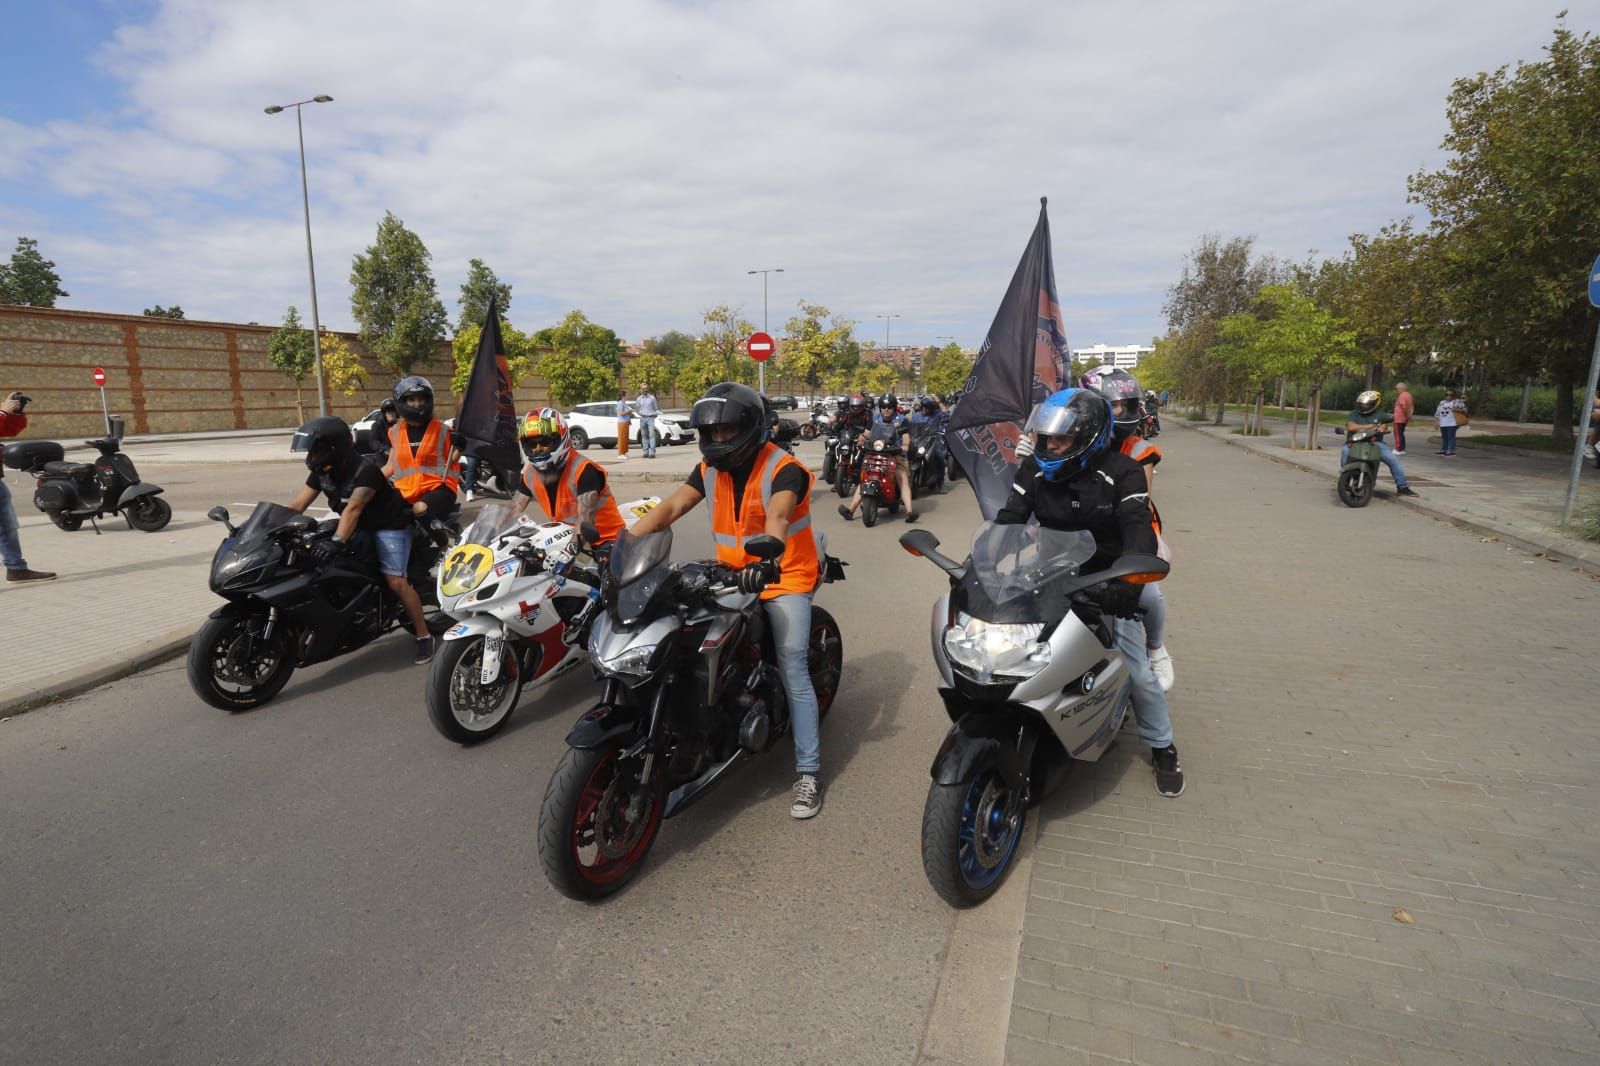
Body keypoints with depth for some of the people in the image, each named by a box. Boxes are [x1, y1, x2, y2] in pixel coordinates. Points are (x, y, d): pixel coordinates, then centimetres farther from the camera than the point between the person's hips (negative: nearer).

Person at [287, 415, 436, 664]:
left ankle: (424, 635, -7)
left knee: (395, 581, -18)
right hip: (359, 528, 8)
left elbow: (353, 508, -38)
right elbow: (297, 504, -5)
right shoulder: (321, 472, -2)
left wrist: (337, 540, -50)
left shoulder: (365, 470, -26)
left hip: (389, 526, -8)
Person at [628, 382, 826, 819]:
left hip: (783, 577, -6)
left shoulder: (783, 469, -15)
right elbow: (670, 507, -6)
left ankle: (809, 771, -2)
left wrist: (765, 560, -55)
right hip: (731, 577, 6)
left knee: (792, 671, -11)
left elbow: (778, 516, -35)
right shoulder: (710, 468, 5)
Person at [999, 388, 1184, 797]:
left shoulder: (1121, 472, -14)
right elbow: (1008, 518, -9)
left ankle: (1162, 749, 25)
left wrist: (1128, 581, -43)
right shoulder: (1034, 468, -3)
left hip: (1106, 585, -3)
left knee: (1139, 673, -1)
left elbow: (1140, 531, -25)